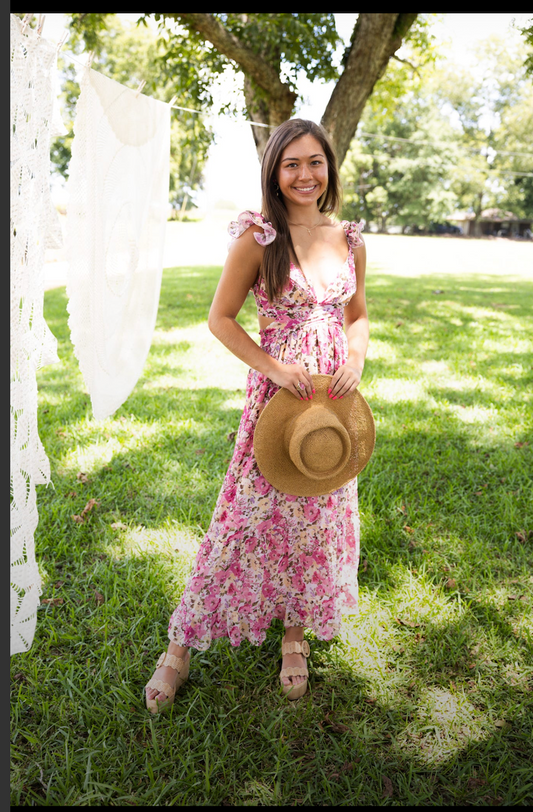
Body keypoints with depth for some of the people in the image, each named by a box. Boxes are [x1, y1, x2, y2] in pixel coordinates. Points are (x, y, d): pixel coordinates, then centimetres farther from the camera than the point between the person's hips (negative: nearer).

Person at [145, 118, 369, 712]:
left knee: (320, 513, 13)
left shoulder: (350, 240, 5)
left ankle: (296, 630, 35)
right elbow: (220, 318, -6)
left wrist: (356, 358, -6)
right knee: (251, 516, 0)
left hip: (335, 396, 5)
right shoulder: (257, 237, -8)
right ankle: (182, 645, 19)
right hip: (278, 392, -4)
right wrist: (274, 367, -16)